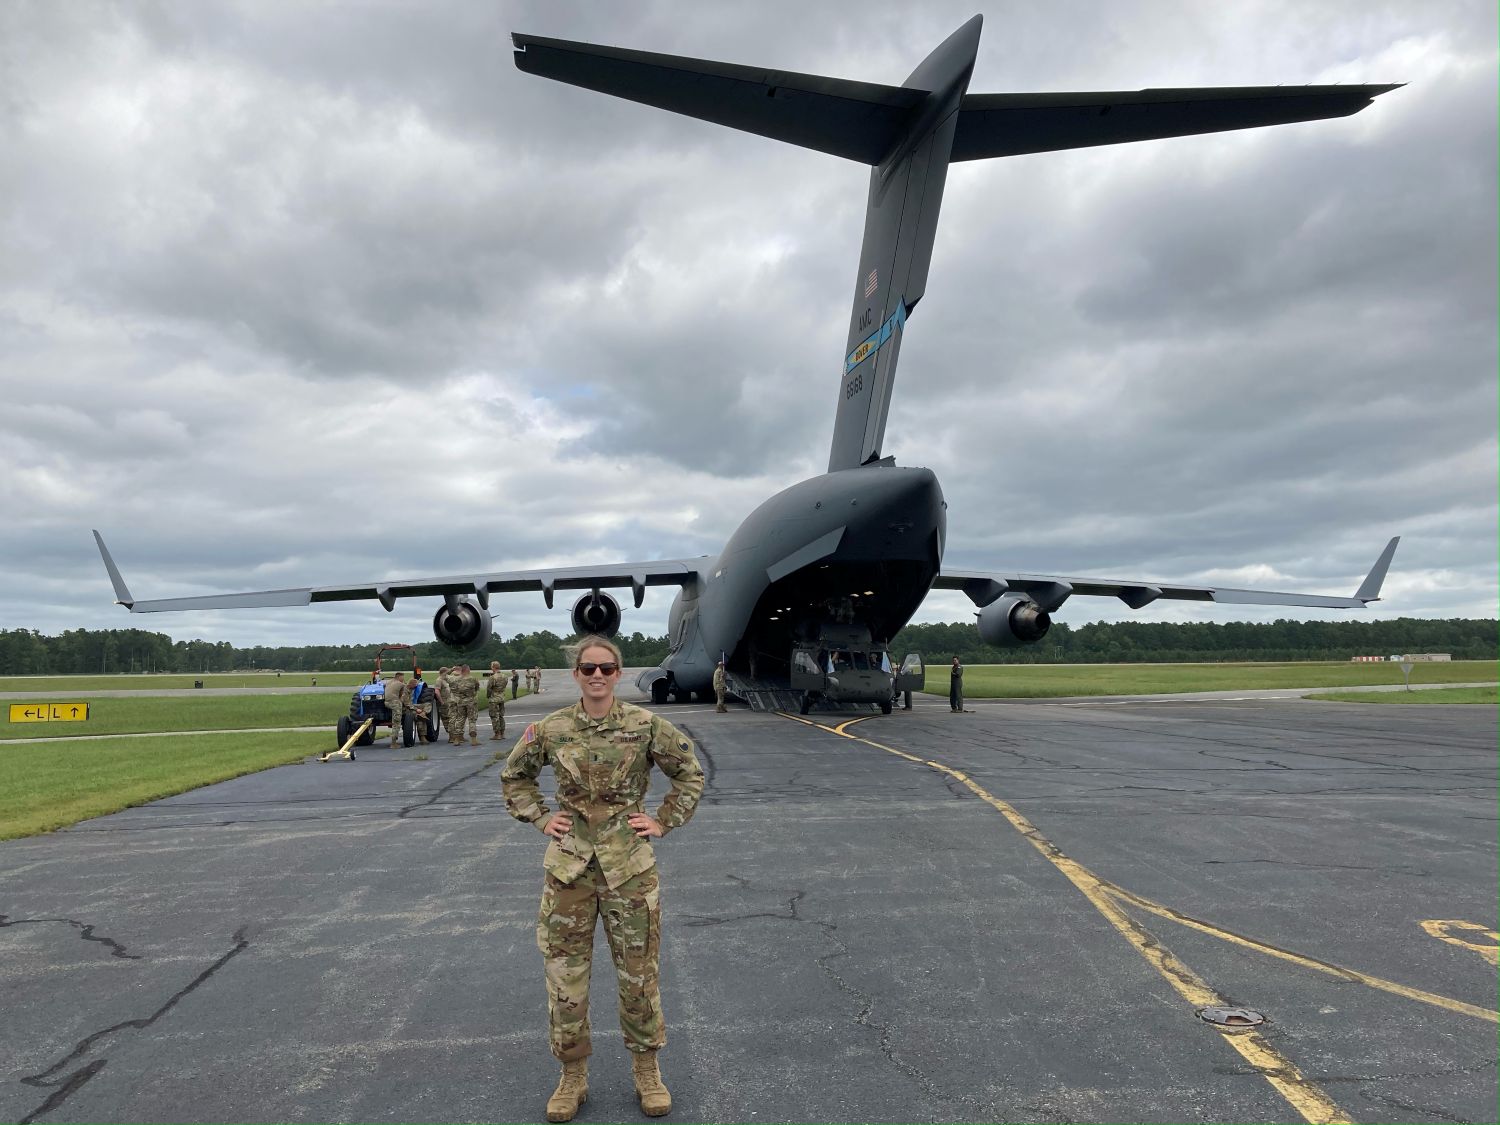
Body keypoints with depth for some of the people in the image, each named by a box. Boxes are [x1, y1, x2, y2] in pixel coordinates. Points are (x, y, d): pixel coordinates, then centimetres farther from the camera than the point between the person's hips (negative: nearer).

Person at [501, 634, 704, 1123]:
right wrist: (540, 818, 3)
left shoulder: (646, 725, -8)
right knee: (564, 972, 10)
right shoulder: (550, 729, -4)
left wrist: (664, 822, -2)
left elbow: (690, 774, 4)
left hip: (630, 865, -1)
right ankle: (573, 1075, 29)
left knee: (638, 971, 10)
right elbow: (513, 777, 13)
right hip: (568, 865, 1)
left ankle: (647, 1069, 31)